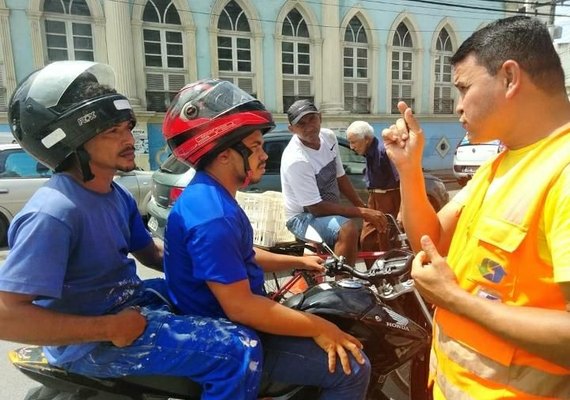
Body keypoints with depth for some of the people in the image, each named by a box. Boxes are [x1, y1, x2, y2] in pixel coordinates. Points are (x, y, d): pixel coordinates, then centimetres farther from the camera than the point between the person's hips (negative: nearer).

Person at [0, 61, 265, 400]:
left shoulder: (117, 194, 4)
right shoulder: (54, 212, -25)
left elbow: (150, 252, 14)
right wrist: (110, 328, -25)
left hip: (130, 300, 10)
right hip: (91, 342, -9)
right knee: (239, 350, -22)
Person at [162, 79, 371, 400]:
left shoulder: (211, 195, 5)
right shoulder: (212, 215, -28)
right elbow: (240, 307, -29)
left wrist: (298, 261, 13)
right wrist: (319, 329, -21)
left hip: (230, 325, 10)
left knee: (335, 315, 22)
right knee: (353, 370, -11)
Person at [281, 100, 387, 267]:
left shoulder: (329, 136, -4)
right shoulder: (296, 160, -27)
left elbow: (340, 177, 7)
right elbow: (316, 208, -26)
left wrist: (365, 208, 3)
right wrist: (362, 212, -23)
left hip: (331, 210, 8)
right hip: (304, 217, -8)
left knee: (377, 225, 3)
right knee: (349, 229, -33)